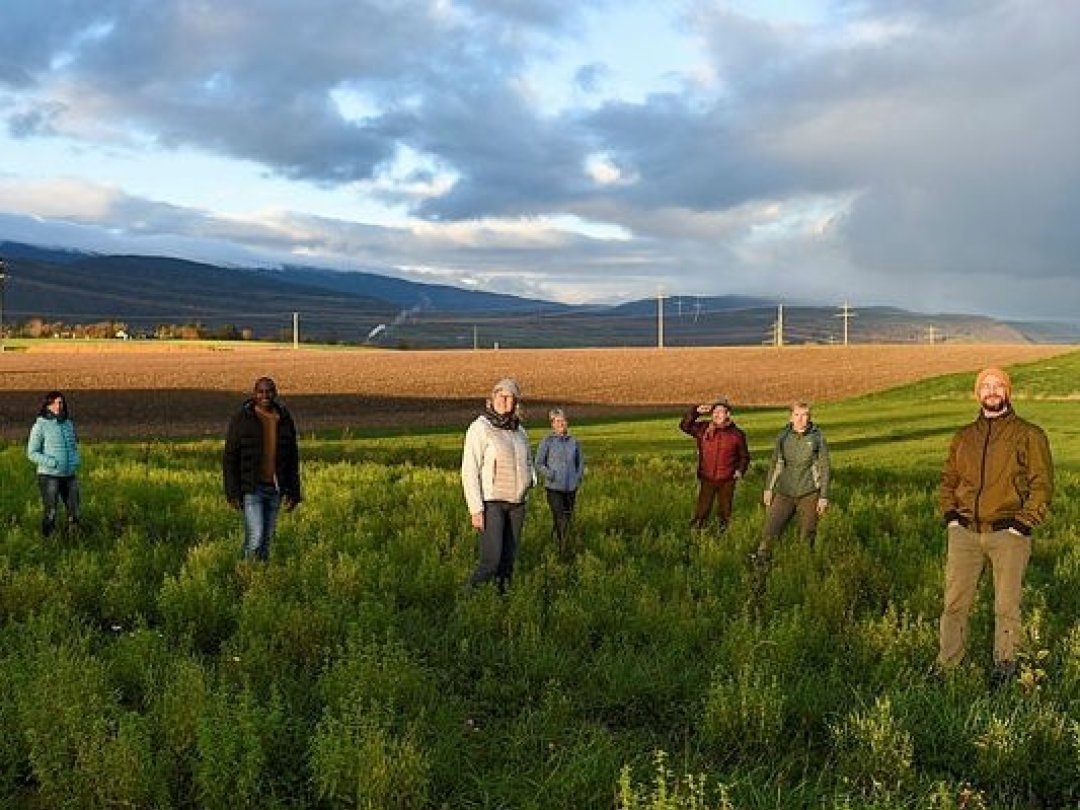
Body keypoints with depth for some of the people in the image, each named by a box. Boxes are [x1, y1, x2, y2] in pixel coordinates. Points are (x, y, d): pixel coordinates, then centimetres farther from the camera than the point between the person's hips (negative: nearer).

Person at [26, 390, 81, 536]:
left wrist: (76, 460, -1)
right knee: (49, 514, 0)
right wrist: (53, 463, -19)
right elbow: (32, 453, -8)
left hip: (69, 475, 5)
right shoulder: (40, 425, -7)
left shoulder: (68, 423, 8)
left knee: (74, 512, 9)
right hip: (49, 475, -5)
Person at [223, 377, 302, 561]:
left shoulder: (285, 420, 5)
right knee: (255, 538, -11)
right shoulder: (241, 419, -6)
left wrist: (293, 493, 6)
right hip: (251, 489, -4)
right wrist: (232, 493, -10)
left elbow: (292, 459, 10)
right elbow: (229, 458, -4)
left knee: (267, 539, 9)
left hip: (275, 489, 4)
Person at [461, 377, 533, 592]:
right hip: (490, 502, -6)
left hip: (516, 503, 6)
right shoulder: (480, 428, -9)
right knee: (491, 561, -14)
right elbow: (469, 471, -13)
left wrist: (530, 479, 5)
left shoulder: (520, 431, 10)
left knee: (508, 561, 6)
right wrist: (476, 509, -18)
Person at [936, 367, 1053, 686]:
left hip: (1007, 532, -3)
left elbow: (1042, 483, -2)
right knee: (955, 600, 4)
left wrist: (1023, 523, -11)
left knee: (1006, 603, 3)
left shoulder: (1029, 435, 2)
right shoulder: (963, 437, 14)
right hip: (964, 532, 3)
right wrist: (950, 514, 6)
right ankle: (947, 662, 13)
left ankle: (1005, 661, 19)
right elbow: (948, 480, 21)